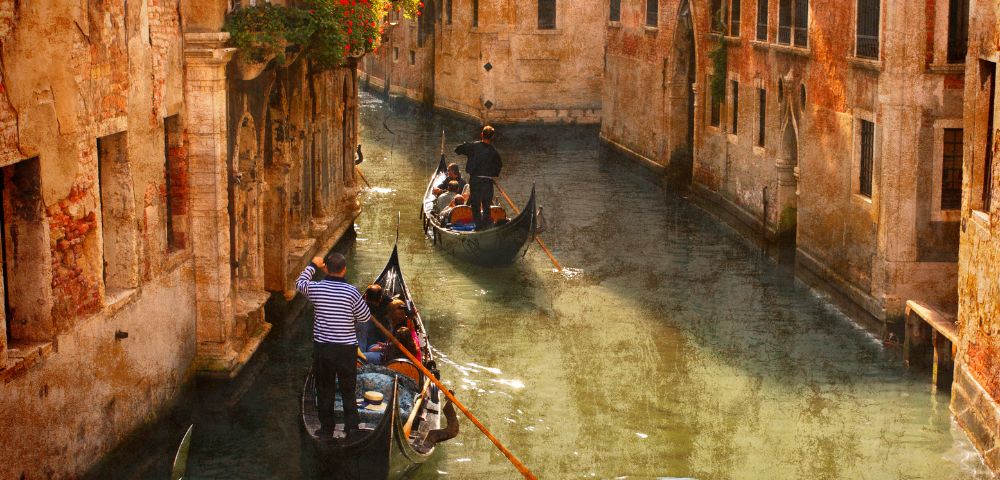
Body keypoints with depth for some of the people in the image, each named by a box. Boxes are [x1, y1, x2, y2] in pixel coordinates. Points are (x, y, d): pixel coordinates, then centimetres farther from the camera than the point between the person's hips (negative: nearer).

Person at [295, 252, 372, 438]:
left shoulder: (316, 289, -8)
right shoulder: (351, 292, -13)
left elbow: (300, 283, 16)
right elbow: (365, 317, -1)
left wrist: (313, 265, 25)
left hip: (322, 347, 1)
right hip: (346, 348, -1)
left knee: (324, 389, 14)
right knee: (348, 390, 11)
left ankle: (326, 428, 21)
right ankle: (351, 428, 12)